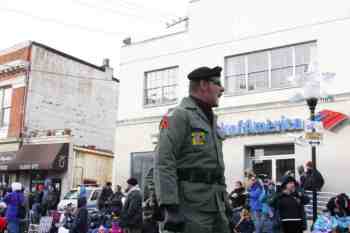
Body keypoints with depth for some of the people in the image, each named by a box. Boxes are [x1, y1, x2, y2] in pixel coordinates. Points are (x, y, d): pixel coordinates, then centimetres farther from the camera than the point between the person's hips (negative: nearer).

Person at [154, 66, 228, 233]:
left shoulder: (212, 122, 22)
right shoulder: (179, 115, -5)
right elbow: (163, 163, -16)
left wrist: (225, 205, 19)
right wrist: (170, 206, -23)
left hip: (216, 209, 8)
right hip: (191, 209, -8)